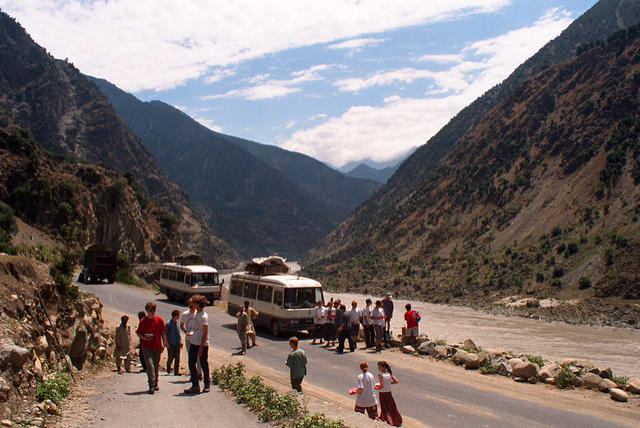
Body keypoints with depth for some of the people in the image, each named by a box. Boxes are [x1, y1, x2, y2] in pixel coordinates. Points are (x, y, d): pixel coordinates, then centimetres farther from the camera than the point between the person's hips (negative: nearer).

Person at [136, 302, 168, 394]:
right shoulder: (143, 321, 1)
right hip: (146, 347, -2)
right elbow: (138, 333, 8)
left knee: (156, 366, 11)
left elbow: (163, 333, 8)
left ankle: (155, 384, 28)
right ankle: (151, 386, -14)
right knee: (150, 365, -13)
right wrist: (144, 338, -11)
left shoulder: (159, 320, 2)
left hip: (157, 347, 2)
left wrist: (164, 343, 0)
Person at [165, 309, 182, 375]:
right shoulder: (168, 323, -12)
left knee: (177, 358, 2)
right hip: (171, 344, -5)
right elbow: (166, 334, -9)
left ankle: (176, 371, 8)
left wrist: (181, 341, 13)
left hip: (177, 343, 5)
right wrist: (167, 343, -11)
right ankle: (168, 368, 30)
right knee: (170, 357, 5)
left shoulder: (176, 322, 7)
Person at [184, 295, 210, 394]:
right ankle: (195, 385, 8)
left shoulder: (204, 316, -17)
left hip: (202, 344, -8)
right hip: (194, 343, 8)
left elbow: (205, 333, -17)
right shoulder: (196, 313, 10)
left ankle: (207, 384, 18)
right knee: (191, 363, 4)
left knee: (204, 365, 3)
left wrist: (201, 348, -19)